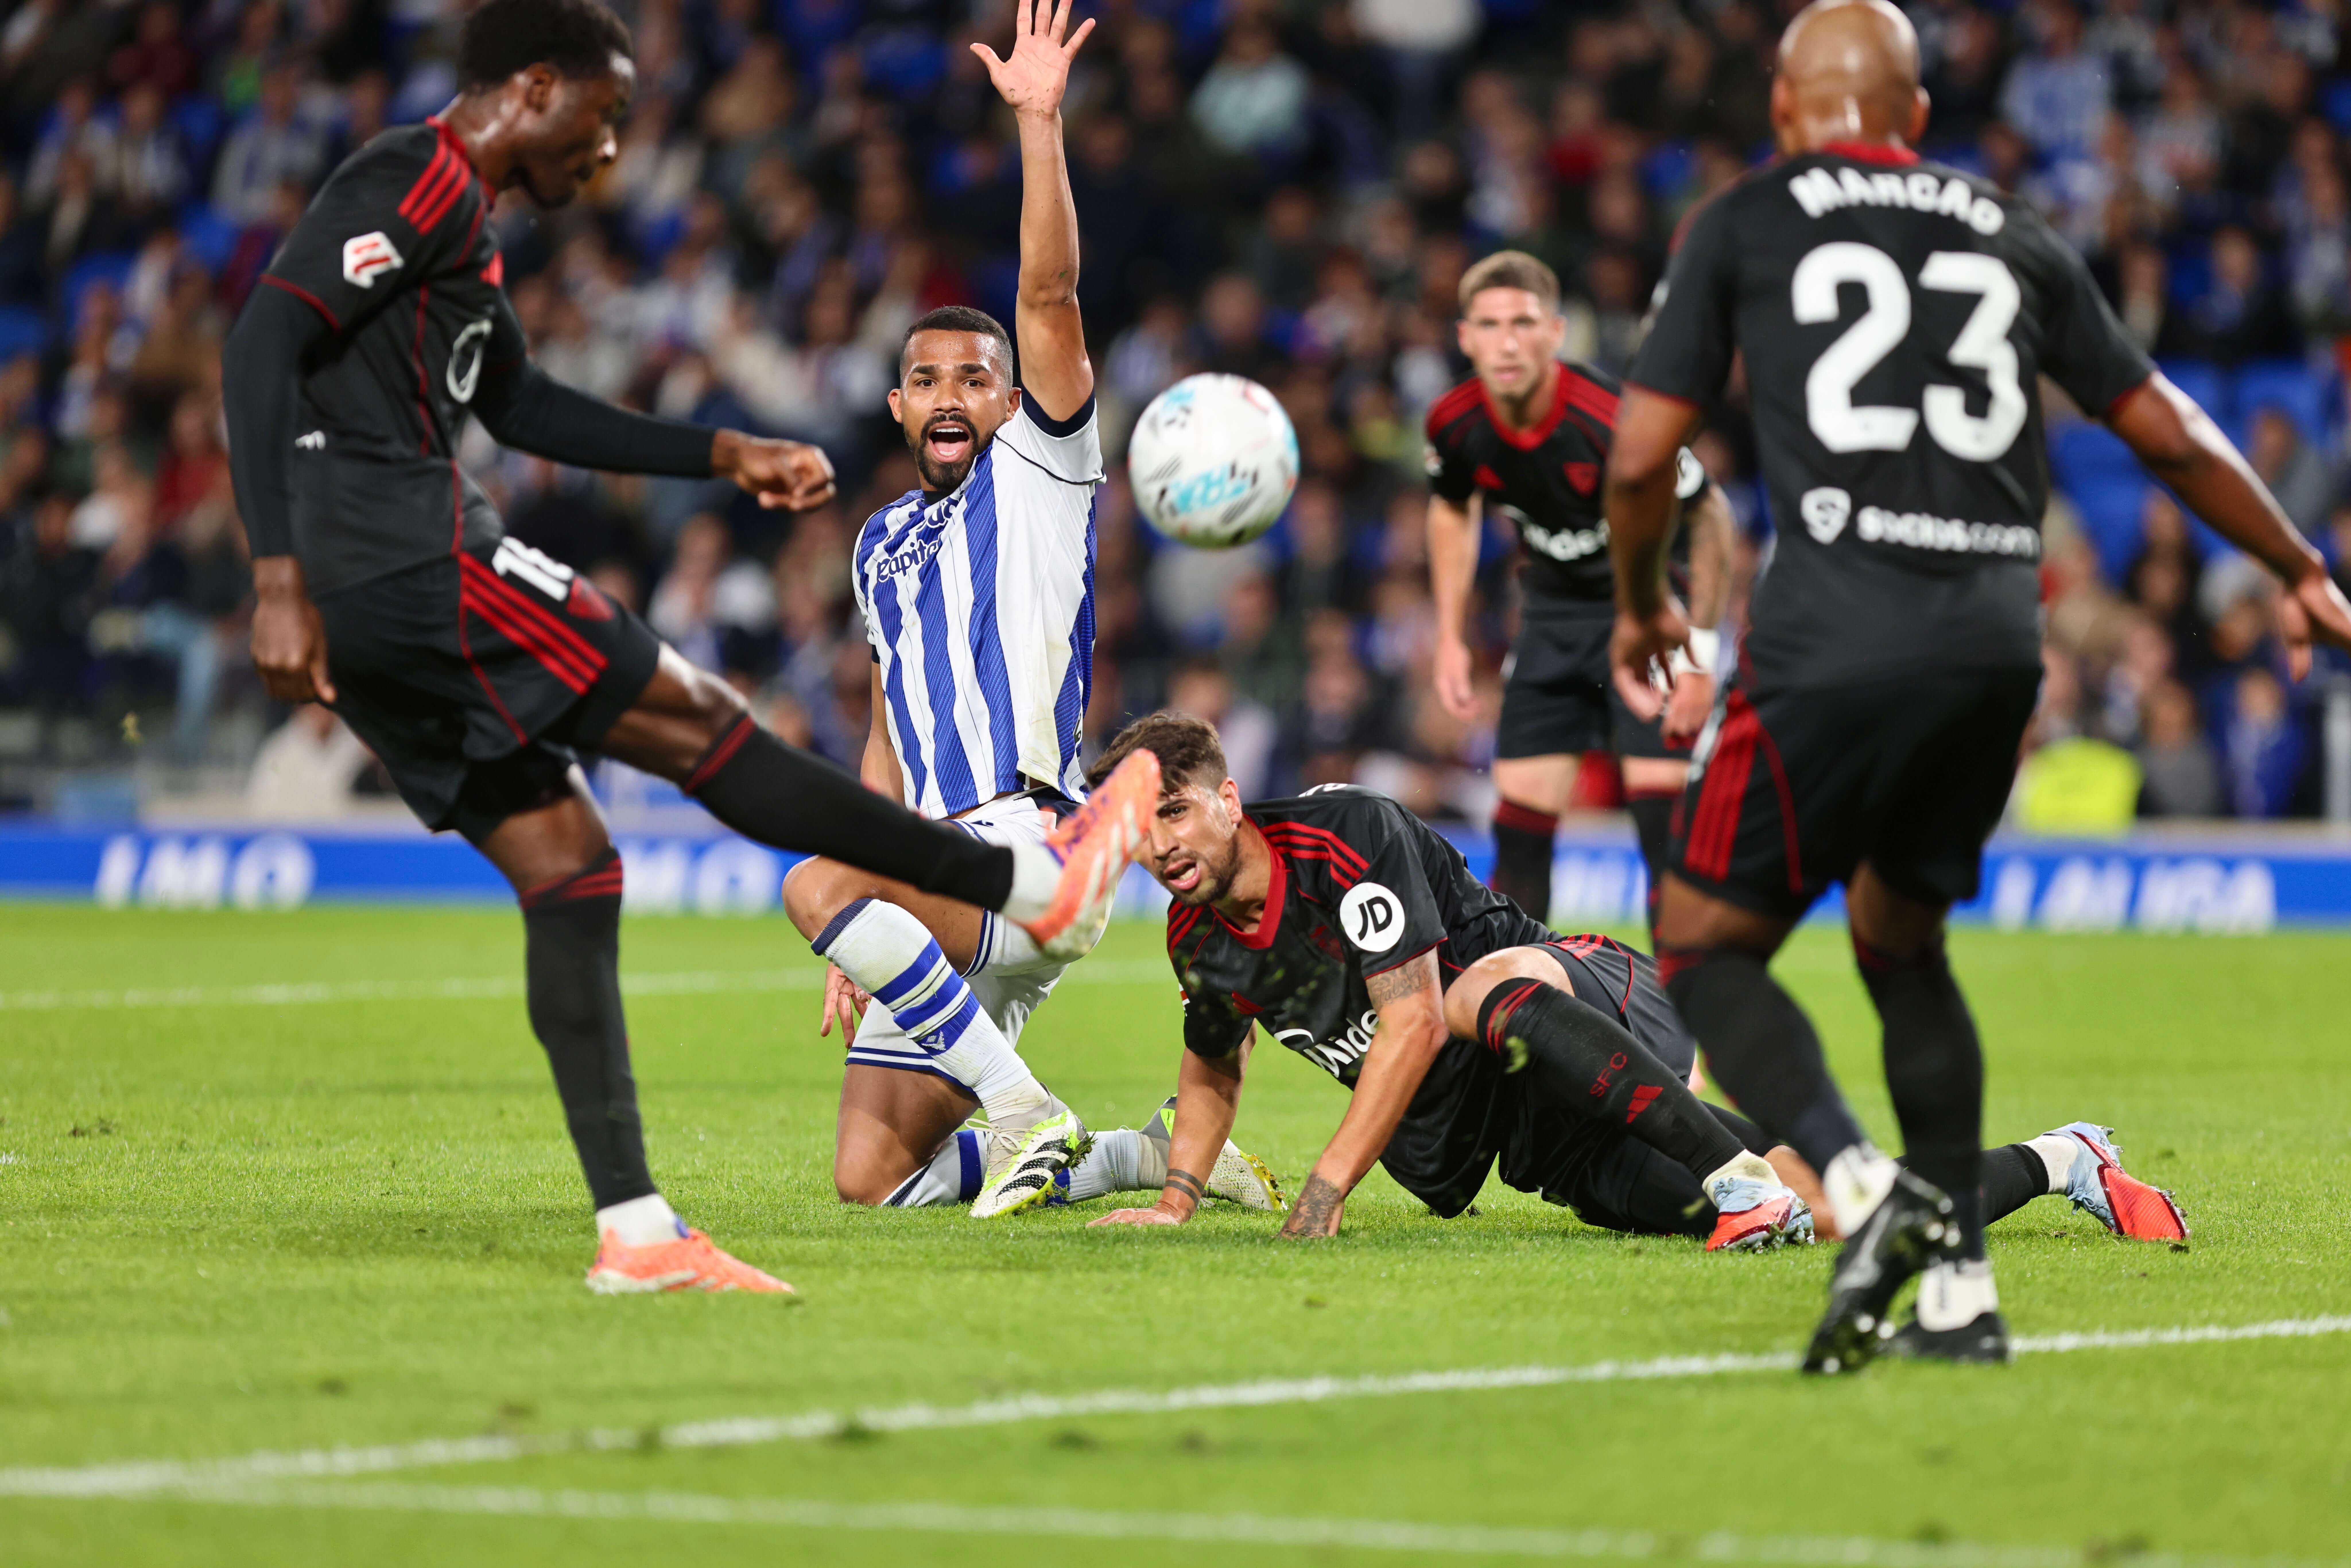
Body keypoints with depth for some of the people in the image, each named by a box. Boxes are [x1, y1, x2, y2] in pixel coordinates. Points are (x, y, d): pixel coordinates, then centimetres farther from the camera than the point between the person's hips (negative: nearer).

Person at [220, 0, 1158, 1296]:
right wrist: (281, 581, -25)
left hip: (374, 610, 11)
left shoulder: (449, 212, 23)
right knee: (699, 722, -2)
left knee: (568, 868, 7)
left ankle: (634, 1233, 4)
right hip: (416, 562, -11)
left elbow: (519, 405, 34)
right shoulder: (420, 184, -9)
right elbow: (262, 347, -19)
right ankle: (1029, 887, 6)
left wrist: (723, 456, 31)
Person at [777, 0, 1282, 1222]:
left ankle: (1023, 1109, -25)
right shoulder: (884, 542, 23)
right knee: (872, 1179, -1)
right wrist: (859, 951, 20)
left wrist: (1038, 121, -19)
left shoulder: (1038, 474, 4)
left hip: (1032, 847, -8)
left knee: (815, 888, -35)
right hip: (939, 874, 8)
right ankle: (1154, 1157, 13)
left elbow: (1049, 294, -11)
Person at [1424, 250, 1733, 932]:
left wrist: (1699, 653, -16)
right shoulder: (1454, 423, -14)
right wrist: (1451, 639, 6)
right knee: (1521, 818, 2)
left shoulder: (1615, 417, -30)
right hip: (1554, 612, 5)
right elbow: (1452, 510, 10)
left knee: (1661, 814, -15)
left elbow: (1709, 515, -16)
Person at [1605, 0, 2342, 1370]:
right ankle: (1960, 1290, 16)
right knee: (1903, 944, 22)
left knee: (1708, 946, 5)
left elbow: (1644, 456, 6)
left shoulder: (1747, 225, 10)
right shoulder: (2014, 235, 19)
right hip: (1998, 640, 4)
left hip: (1836, 634, -4)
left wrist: (1642, 607, 25)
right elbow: (2171, 436, 22)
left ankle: (1865, 1189, -19)